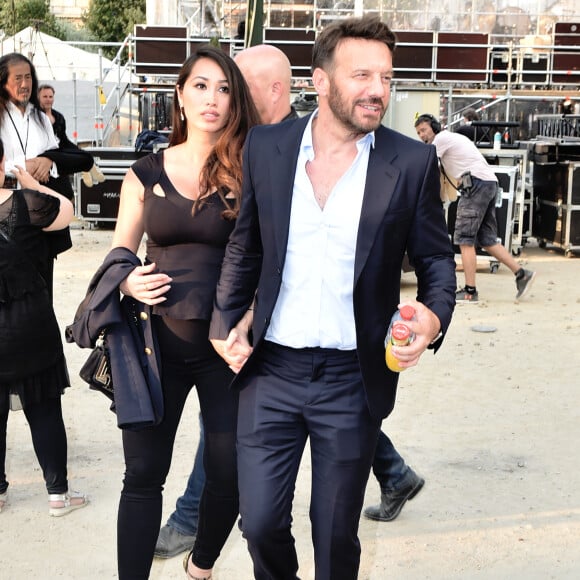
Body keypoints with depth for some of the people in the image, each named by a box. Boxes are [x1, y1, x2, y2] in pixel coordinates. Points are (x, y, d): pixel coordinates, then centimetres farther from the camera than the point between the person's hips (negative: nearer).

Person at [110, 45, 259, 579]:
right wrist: (129, 282, -8)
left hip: (226, 347, -1)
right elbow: (119, 256, 13)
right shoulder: (146, 174, 5)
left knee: (229, 475, 6)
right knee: (144, 473, 4)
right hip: (161, 340, 1)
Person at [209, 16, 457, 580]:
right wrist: (225, 323, 4)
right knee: (261, 523, 8)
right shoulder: (265, 145, 0)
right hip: (270, 369, 2)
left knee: (336, 535, 12)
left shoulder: (412, 162, -5)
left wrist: (434, 314, -16)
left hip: (354, 379, -1)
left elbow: (436, 258, 3)